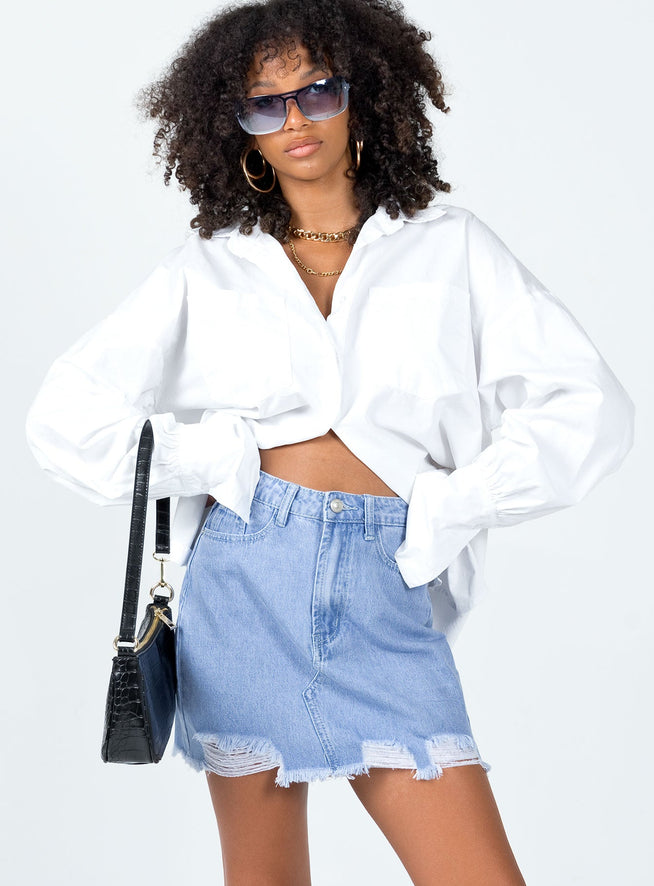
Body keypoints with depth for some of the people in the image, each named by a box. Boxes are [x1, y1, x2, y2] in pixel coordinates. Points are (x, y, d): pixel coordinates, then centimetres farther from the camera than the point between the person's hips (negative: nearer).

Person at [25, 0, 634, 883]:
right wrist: (211, 461, -2)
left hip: (388, 597, 0)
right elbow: (66, 414, 6)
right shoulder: (209, 269, 9)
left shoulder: (449, 246, 7)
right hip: (246, 581, 1)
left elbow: (587, 404, 1)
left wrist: (448, 509, -3)